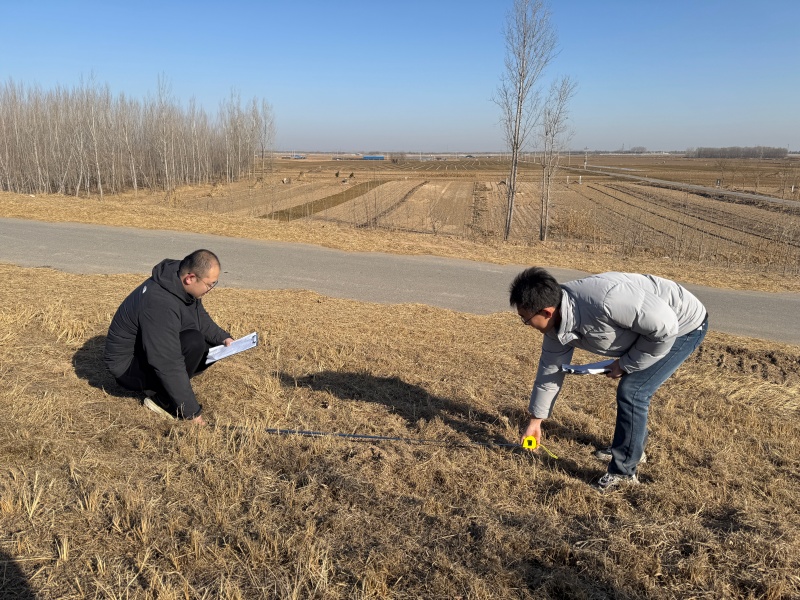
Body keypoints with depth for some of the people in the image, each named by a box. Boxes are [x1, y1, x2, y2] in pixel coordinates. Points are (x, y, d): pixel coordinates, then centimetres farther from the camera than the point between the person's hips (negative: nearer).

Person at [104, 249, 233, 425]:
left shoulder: (181, 283, -7)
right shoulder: (160, 305, -35)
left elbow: (200, 317, 13)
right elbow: (169, 365, -34)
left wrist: (223, 337, -4)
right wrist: (192, 413, -29)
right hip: (128, 365, -9)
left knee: (214, 344, 0)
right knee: (193, 343, -31)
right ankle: (161, 399, -12)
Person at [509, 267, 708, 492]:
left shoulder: (603, 301, -41)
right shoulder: (556, 324, -12)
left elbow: (665, 326, -30)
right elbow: (550, 369, 2)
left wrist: (626, 364, -17)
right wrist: (535, 420, 11)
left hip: (683, 324, -8)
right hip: (653, 322, 8)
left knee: (631, 391, -12)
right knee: (630, 389, 18)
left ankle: (624, 472, 2)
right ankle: (632, 447, 39)